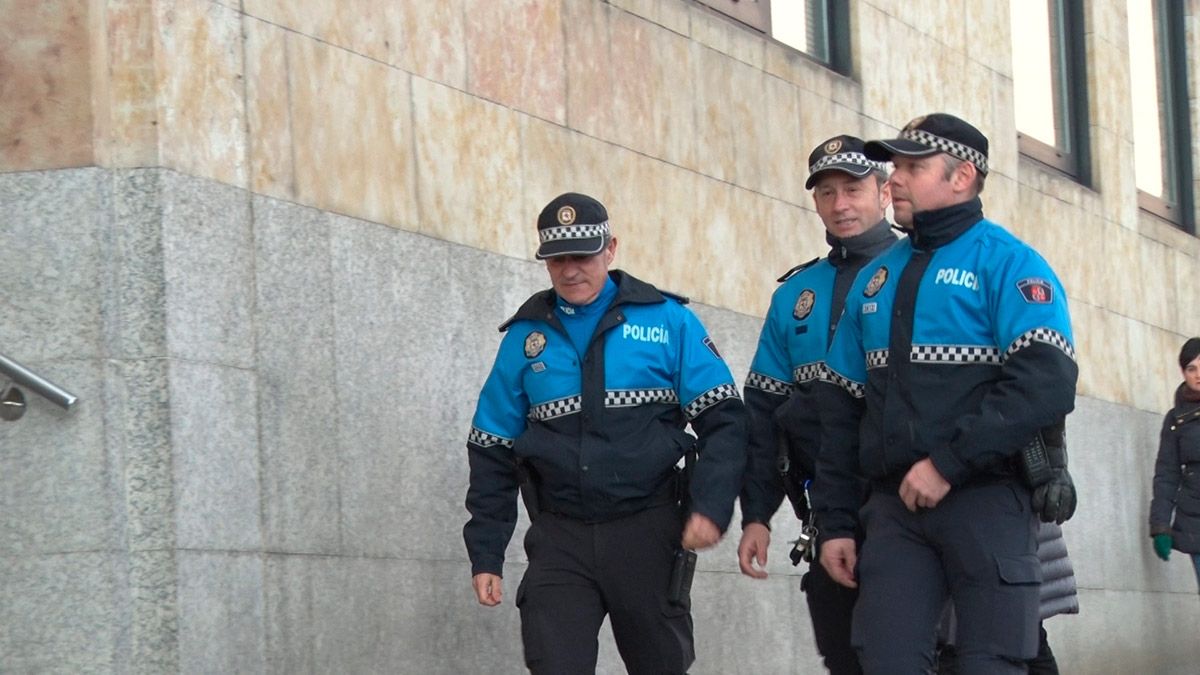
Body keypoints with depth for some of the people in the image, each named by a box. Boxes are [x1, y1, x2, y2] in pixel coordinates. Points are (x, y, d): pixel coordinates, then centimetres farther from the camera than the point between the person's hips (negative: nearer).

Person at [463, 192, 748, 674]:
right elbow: (493, 450, 13)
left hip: (648, 532, -1)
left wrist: (710, 507, -16)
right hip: (560, 539, 1)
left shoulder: (667, 320, 1)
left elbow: (722, 420, -1)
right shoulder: (526, 336, 8)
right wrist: (485, 555, 8)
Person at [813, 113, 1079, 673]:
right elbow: (840, 406, 20)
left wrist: (948, 464, -19)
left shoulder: (1006, 262, -1)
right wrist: (835, 522, 13)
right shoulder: (876, 278, 17)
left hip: (986, 501, -5)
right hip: (894, 509, 5)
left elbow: (1047, 384, -15)